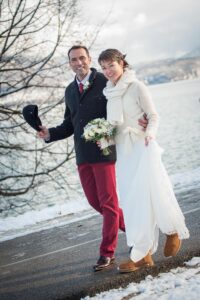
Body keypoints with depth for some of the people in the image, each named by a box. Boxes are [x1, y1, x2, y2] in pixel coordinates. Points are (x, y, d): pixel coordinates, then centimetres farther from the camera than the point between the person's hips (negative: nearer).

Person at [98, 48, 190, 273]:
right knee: (130, 202, 3)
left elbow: (153, 115, -5)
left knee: (143, 198, -11)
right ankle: (145, 254, 7)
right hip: (122, 150, 6)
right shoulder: (109, 92, 13)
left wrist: (150, 133, -23)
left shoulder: (136, 87, -6)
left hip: (142, 147, -6)